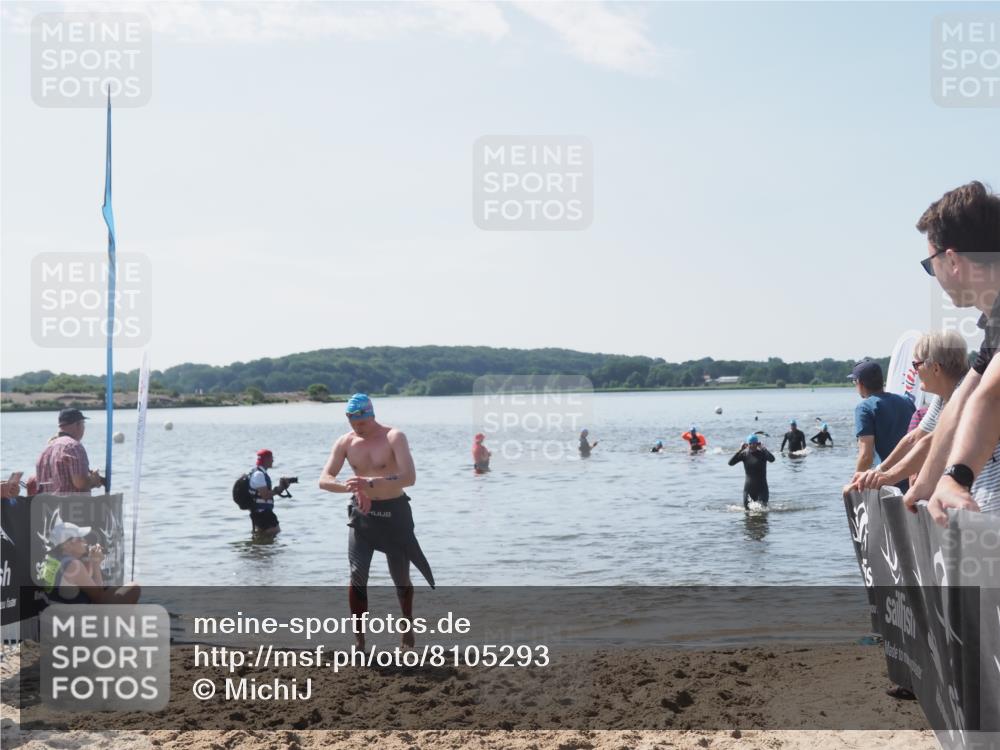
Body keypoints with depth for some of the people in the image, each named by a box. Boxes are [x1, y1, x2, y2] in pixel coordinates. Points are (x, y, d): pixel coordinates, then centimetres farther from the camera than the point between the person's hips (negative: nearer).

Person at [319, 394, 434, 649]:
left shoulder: (394, 437, -14)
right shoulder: (345, 442, -2)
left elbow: (409, 477, -26)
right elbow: (324, 479, -7)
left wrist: (371, 483, -37)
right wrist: (349, 486, -28)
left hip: (394, 513, -2)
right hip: (361, 513, 2)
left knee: (401, 578, 11)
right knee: (357, 578, -10)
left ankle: (407, 625, 36)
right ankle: (359, 639, 0)